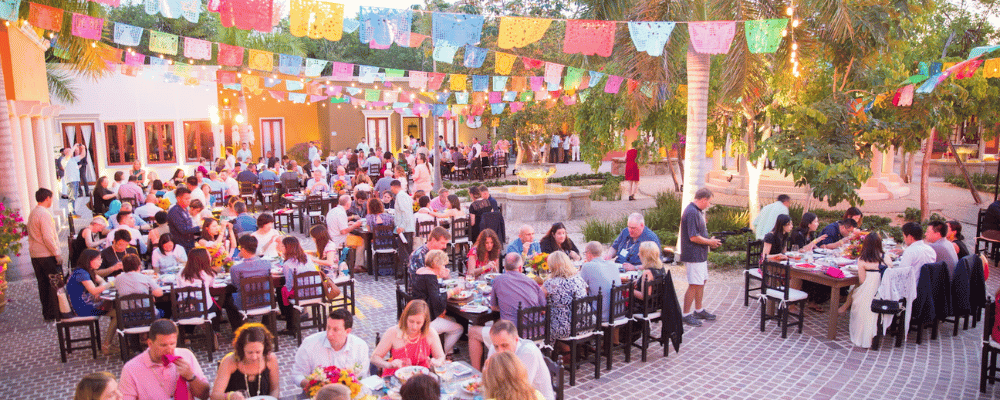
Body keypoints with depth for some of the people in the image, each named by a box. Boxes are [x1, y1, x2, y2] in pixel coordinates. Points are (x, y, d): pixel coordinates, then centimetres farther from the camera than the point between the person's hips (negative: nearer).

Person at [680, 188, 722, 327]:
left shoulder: (697, 211, 13)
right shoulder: (692, 213, -21)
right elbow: (693, 237, -25)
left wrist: (710, 240, 9)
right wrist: (710, 242, -12)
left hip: (700, 255, 11)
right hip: (693, 256, -11)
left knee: (702, 282, 19)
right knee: (694, 285, -6)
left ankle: (699, 310, 32)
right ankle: (686, 315, 3)